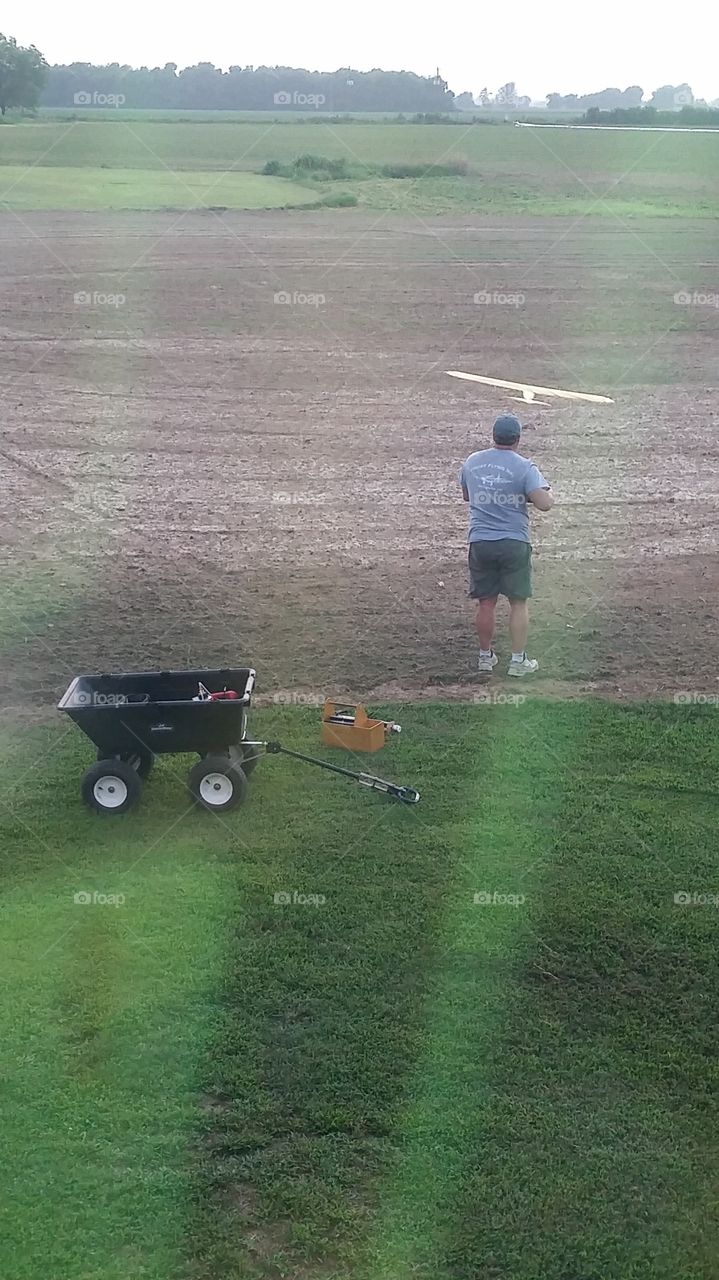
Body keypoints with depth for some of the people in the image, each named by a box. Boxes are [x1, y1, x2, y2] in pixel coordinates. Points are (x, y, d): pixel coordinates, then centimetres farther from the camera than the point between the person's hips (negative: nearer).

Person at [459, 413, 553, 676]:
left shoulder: (472, 462, 4)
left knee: (486, 603, 12)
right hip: (514, 543, -3)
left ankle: (485, 656, 22)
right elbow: (544, 503, -18)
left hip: (480, 543, 3)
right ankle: (518, 661, 10)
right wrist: (548, 494, 3)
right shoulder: (524, 467, -11)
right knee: (518, 603, 7)